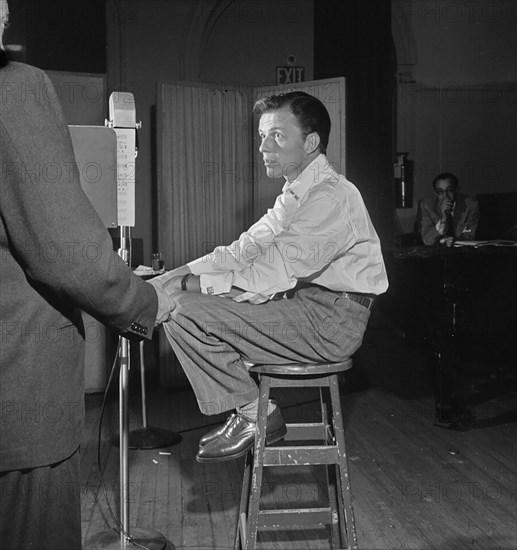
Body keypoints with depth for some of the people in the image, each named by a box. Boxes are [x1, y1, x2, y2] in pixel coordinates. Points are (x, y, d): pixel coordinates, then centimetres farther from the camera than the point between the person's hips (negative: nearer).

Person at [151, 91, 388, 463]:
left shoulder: (331, 196, -18)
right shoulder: (296, 194, 14)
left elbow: (273, 275, -24)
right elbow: (245, 249, 11)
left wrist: (198, 284, -17)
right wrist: (180, 276, 0)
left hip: (331, 321, -10)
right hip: (305, 303, 10)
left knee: (184, 312, -17)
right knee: (174, 296, 9)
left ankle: (256, 415, -1)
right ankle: (248, 410, 10)